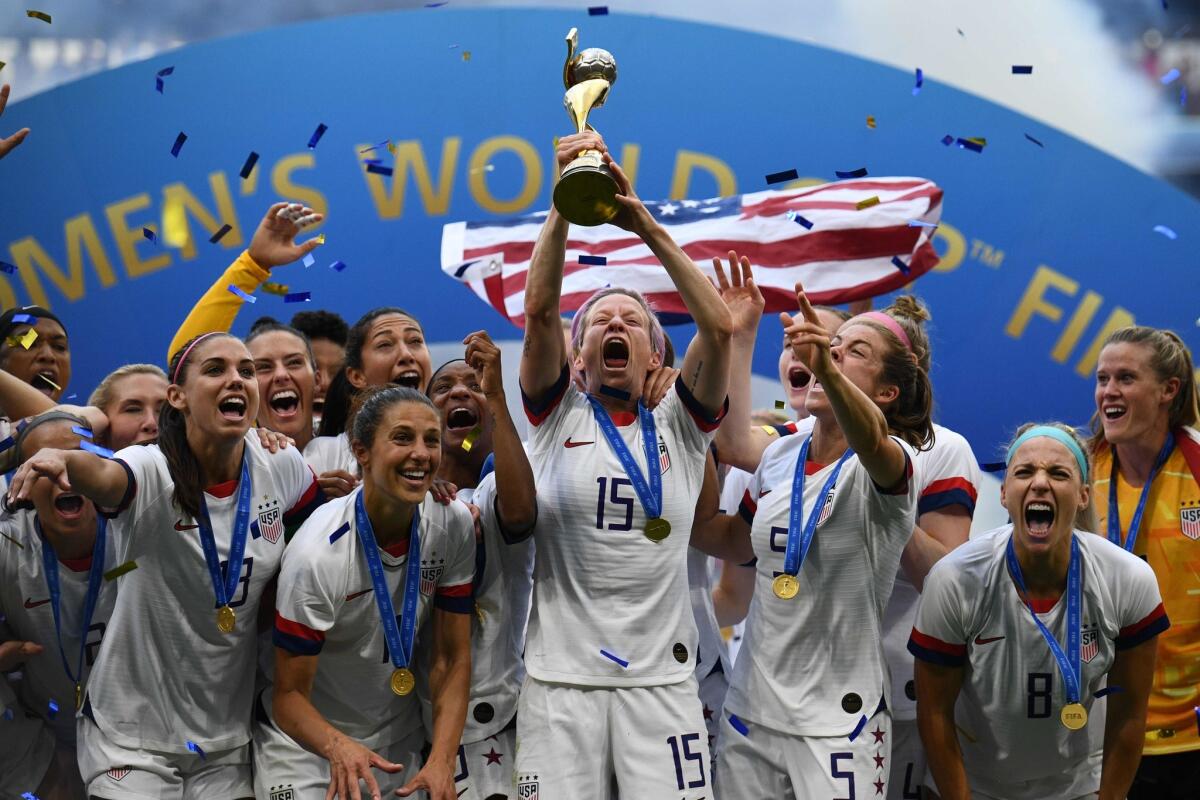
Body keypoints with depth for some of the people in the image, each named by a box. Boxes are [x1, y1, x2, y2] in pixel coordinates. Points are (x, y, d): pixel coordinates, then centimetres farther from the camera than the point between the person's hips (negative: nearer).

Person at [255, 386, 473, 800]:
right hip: (306, 750, -4)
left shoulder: (453, 524, -12)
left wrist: (441, 761, -20)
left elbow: (452, 659, -7)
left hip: (399, 746, 4)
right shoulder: (317, 554, -25)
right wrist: (339, 747, -38)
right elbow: (289, 695, -19)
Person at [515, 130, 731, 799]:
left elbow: (718, 325, -4)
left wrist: (646, 225, -10)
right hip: (561, 676, 0)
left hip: (662, 679, 1)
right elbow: (538, 311, -5)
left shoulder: (680, 429, 10)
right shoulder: (558, 416, 9)